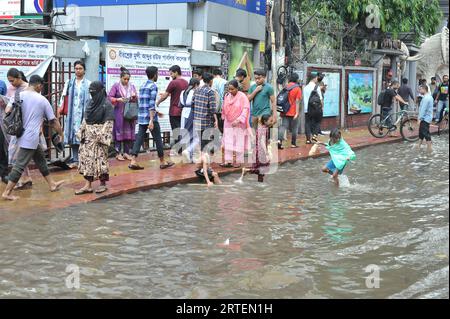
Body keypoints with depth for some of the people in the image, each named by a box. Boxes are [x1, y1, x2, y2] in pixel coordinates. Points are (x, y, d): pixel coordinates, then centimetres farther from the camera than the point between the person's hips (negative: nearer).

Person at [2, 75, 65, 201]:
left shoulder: (18, 96, 1)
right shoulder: (42, 100, -6)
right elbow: (53, 121, 2)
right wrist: (61, 134, 14)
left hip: (21, 134, 6)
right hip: (31, 138, -6)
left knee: (40, 158, 20)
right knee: (20, 165, -3)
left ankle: (52, 184, 30)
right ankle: (7, 192, -2)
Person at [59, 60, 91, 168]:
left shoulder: (88, 84, 3)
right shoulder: (69, 83, 11)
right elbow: (63, 97, 12)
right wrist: (60, 108, 3)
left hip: (84, 113, -2)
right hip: (72, 114, 3)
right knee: (73, 135, 1)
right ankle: (75, 160, 7)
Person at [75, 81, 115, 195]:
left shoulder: (107, 104, -9)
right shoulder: (91, 103, 11)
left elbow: (108, 123, -13)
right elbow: (85, 119, 17)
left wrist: (101, 136, -18)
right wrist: (81, 133, 11)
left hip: (99, 136, -7)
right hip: (88, 136, 7)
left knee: (100, 159, 0)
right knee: (87, 158, 4)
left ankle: (103, 184, 12)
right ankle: (88, 185, 6)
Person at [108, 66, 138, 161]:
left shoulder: (132, 86, 11)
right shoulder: (116, 86, -2)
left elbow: (136, 99, 14)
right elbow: (109, 97, -7)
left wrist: (134, 97, -7)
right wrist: (118, 99, -22)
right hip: (119, 113, -4)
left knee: (129, 132, 3)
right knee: (119, 132, -3)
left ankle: (126, 152, 10)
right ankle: (118, 153, 3)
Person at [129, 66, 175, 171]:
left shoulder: (142, 86, 15)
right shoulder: (153, 86, -9)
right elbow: (152, 104, -17)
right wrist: (151, 120, -21)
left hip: (141, 117, 7)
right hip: (150, 117, -7)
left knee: (139, 139, 4)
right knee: (158, 139, 5)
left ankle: (133, 161, -5)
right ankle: (162, 162, 14)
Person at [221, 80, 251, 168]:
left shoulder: (242, 97, -10)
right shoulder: (227, 96, 6)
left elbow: (245, 109, -15)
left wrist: (238, 120, -22)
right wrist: (224, 118, 13)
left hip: (239, 124, -5)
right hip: (228, 123, 5)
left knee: (239, 143, 1)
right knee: (228, 142, 1)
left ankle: (239, 161, 10)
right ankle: (228, 161, 4)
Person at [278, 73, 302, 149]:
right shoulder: (297, 89, -7)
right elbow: (297, 101, -12)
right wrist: (297, 112, -12)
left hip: (285, 111, 4)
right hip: (293, 112, -4)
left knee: (283, 126, 1)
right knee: (294, 128, 9)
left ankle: (279, 140, -20)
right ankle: (293, 144, 16)